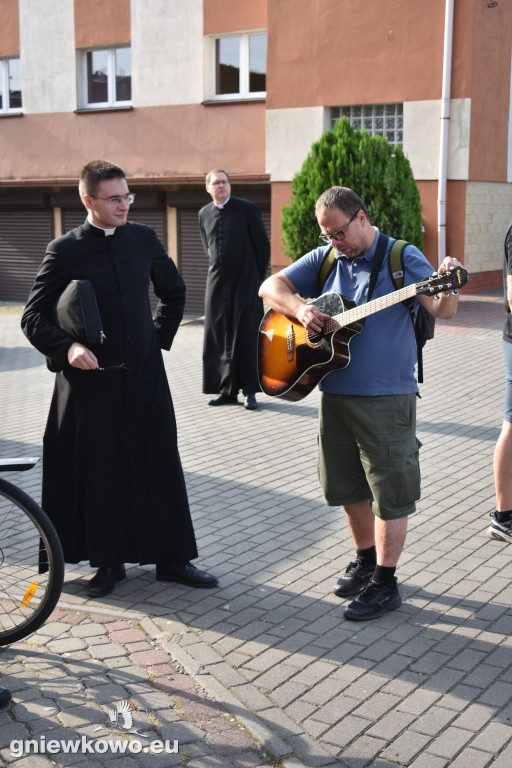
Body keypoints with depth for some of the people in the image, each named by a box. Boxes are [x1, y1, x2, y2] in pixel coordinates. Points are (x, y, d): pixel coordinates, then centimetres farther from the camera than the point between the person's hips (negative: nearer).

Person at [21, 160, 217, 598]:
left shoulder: (143, 238, 6)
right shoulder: (65, 250, -5)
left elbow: (174, 291, 21)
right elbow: (33, 318, -4)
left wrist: (161, 337, 12)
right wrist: (66, 348, -20)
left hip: (145, 374, 3)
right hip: (92, 377, -3)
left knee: (161, 467, 6)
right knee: (100, 474, 5)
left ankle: (172, 558, 18)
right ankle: (109, 562, 21)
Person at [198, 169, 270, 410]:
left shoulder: (246, 209, -3)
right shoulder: (204, 214, 9)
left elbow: (263, 245, 0)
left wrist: (257, 277, 0)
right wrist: (218, 269, 14)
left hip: (245, 283, -4)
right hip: (217, 284, 4)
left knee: (247, 337, -2)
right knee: (219, 337, 3)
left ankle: (249, 390, 5)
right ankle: (227, 390, 11)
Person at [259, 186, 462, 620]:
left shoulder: (402, 257, -6)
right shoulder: (324, 259, 9)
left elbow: (443, 311, -16)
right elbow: (270, 287, 8)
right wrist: (300, 308, -12)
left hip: (387, 397, -6)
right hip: (335, 393, 6)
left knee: (389, 491, 1)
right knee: (348, 486, 16)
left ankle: (385, 584, 12)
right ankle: (366, 561, 34)